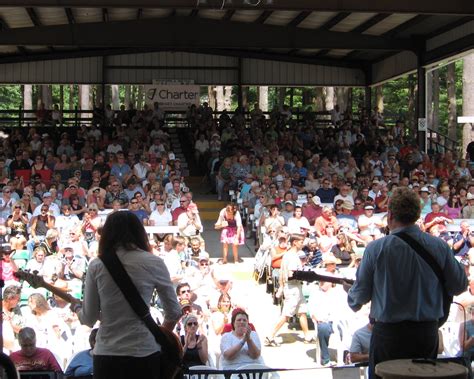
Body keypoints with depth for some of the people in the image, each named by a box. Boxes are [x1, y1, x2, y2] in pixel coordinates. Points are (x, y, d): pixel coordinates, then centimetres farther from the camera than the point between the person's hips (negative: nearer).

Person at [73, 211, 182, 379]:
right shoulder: (153, 263, -1)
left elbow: (89, 318, 5)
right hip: (144, 352, -1)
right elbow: (174, 311, 4)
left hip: (105, 355, 1)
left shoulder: (96, 266, 2)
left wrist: (76, 308, 27)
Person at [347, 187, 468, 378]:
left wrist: (353, 303, 21)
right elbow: (459, 286, 4)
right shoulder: (440, 247, -5)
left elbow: (361, 293, -2)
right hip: (428, 333, 2)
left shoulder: (376, 248, -10)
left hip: (388, 334, -2)